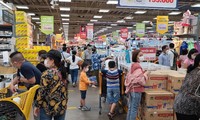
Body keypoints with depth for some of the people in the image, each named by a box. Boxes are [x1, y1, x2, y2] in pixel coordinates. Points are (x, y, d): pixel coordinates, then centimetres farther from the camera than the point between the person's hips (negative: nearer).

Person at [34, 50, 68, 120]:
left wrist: (37, 106, -5)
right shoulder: (62, 72, 1)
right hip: (62, 106, 6)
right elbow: (63, 89, 7)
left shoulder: (47, 74, -18)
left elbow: (42, 92, -15)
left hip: (48, 107, -5)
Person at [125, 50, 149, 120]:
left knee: (130, 108, 18)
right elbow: (141, 80, -25)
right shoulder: (138, 67, -19)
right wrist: (146, 74, -11)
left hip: (131, 89, 9)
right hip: (136, 90, -9)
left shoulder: (133, 65, 9)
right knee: (134, 109, 1)